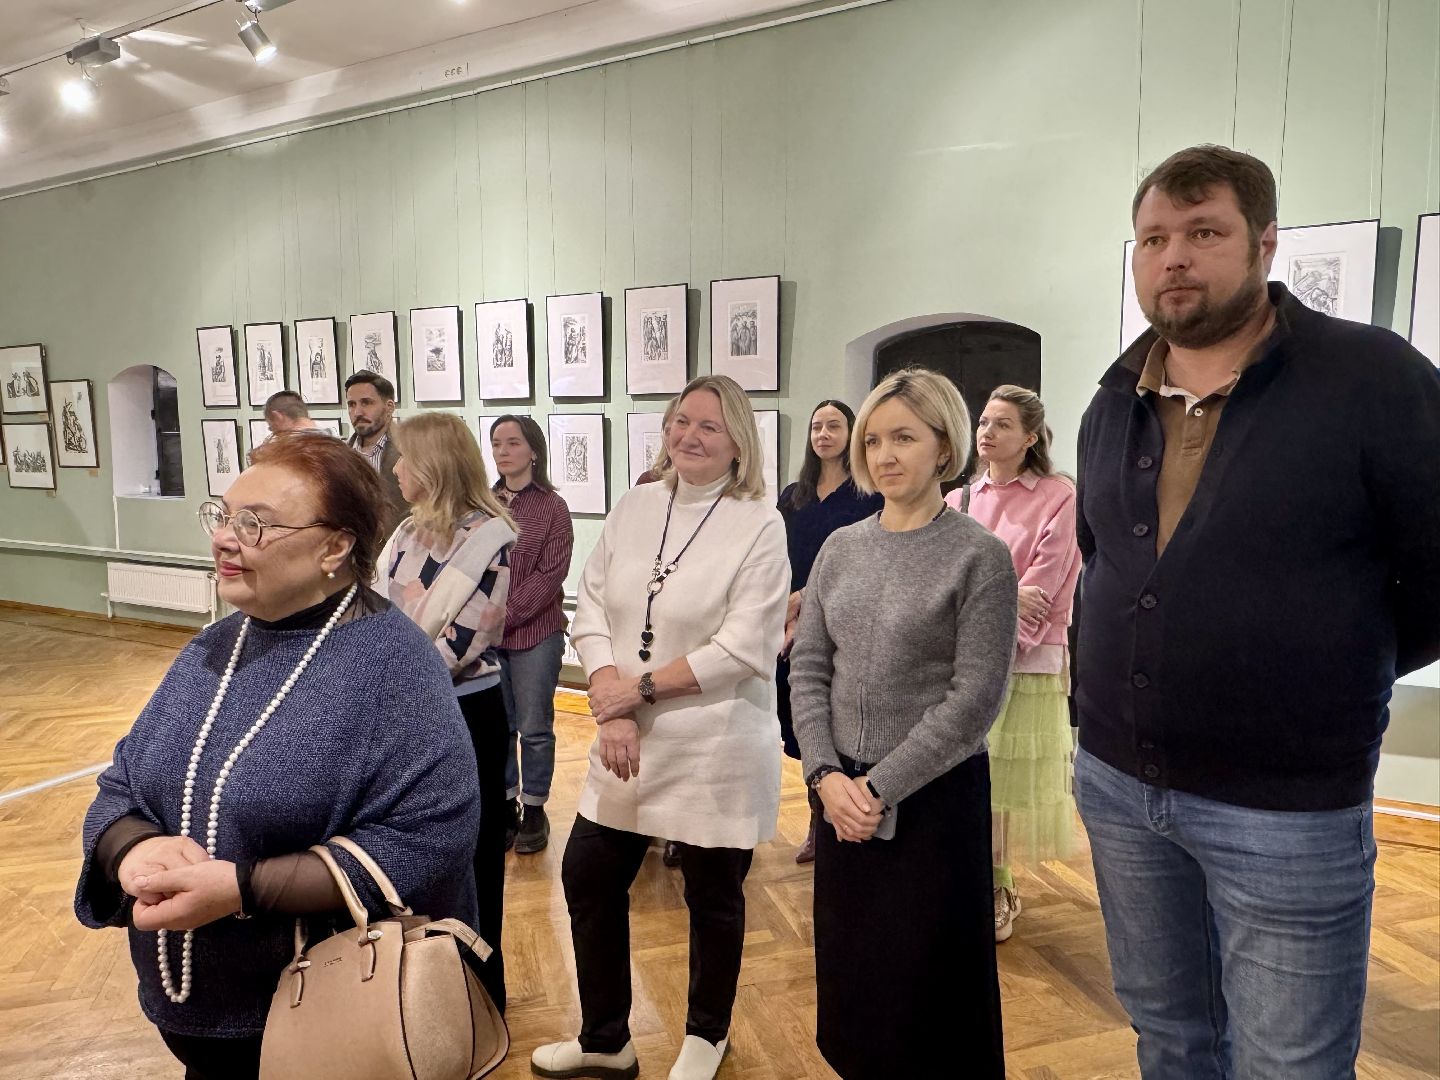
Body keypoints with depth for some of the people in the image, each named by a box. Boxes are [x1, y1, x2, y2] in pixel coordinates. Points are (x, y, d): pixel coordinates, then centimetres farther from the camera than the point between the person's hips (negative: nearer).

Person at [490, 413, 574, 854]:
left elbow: (550, 574, -10)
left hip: (535, 634, -3)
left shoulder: (552, 507, -4)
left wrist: (506, 614, -15)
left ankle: (534, 810, 21)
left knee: (534, 728, 7)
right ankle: (504, 806, 25)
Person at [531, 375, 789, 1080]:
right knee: (588, 878, 13)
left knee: (713, 897, 13)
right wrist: (611, 705, -14)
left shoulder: (760, 525, -12)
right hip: (627, 743, 5)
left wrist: (640, 687, -15)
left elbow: (744, 649, -18)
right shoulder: (633, 507, 3)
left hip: (716, 749, -5)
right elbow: (590, 610, 0)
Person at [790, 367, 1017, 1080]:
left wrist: (881, 787, -15)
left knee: (923, 987, 10)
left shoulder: (980, 557, -10)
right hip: (842, 795, 5)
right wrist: (827, 775, -8)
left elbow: (973, 699, -15)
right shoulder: (841, 547, 4)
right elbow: (808, 668, 4)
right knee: (848, 974, 18)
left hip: (933, 798, -4)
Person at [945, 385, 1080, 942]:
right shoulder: (959, 500, 12)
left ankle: (996, 892, 20)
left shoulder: (1058, 498, -3)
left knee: (1011, 778, 3)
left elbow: (1044, 586, -9)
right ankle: (994, 888, 23)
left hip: (1028, 661, -4)